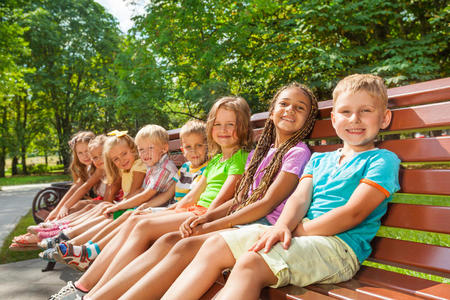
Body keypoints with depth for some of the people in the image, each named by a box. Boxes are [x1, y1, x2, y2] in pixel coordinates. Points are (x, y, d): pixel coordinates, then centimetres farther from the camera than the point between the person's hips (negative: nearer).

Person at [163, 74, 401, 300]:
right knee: (216, 245, -8)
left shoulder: (383, 160, 2)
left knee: (252, 262, -32)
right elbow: (300, 197, 7)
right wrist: (283, 226, -16)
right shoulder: (318, 159, 22)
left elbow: (353, 213, -11)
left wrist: (295, 230, -14)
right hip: (298, 233, 7)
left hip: (339, 244, -7)